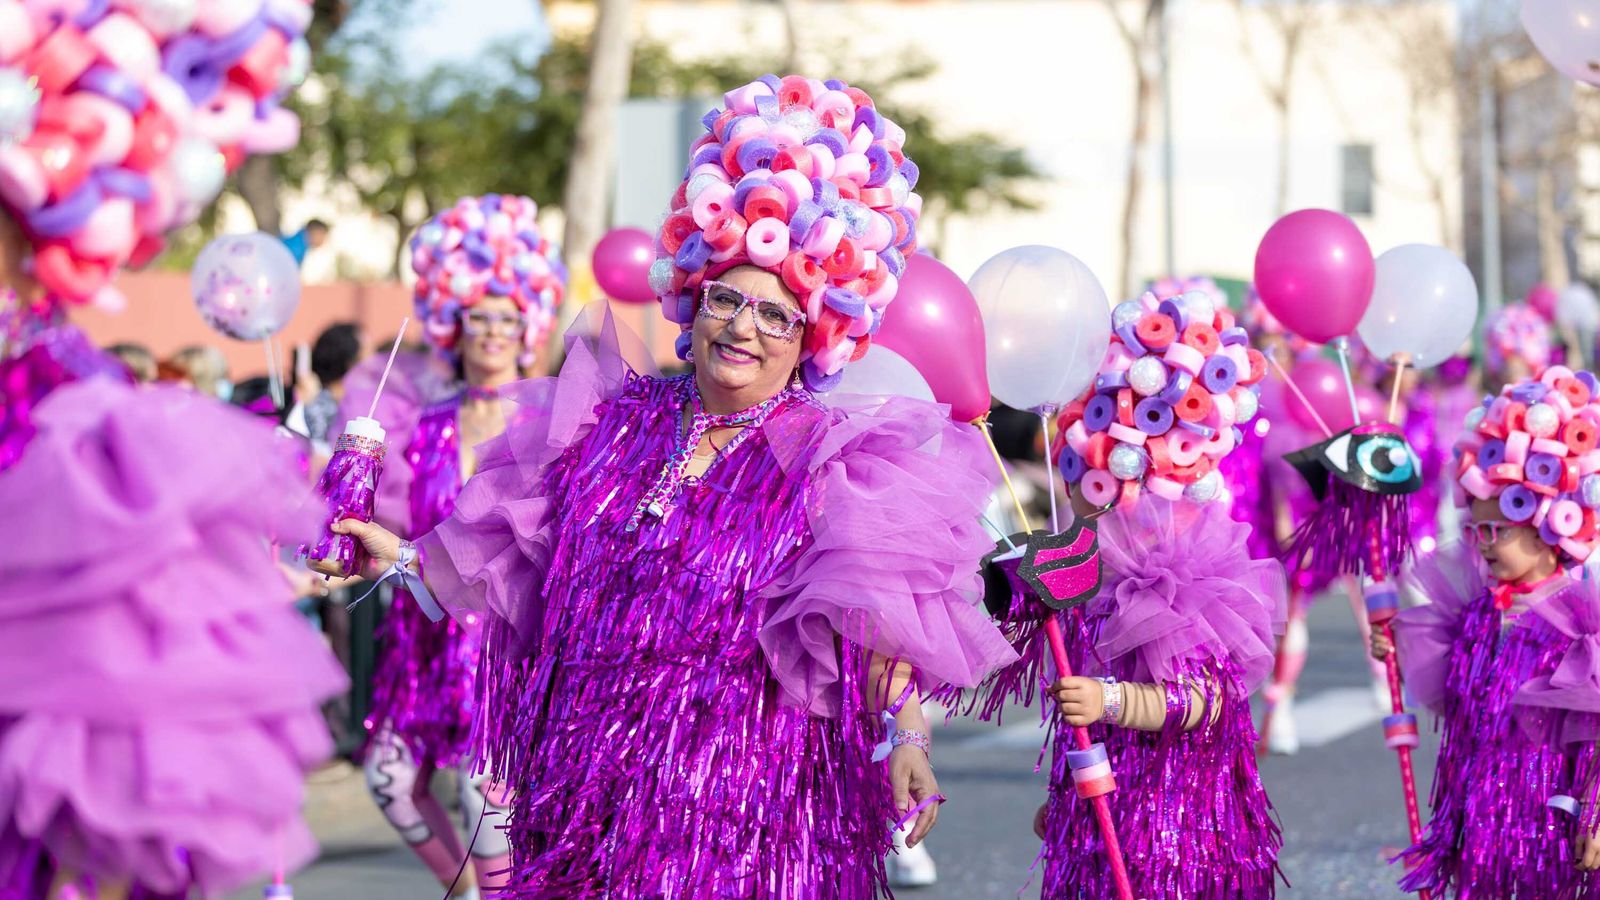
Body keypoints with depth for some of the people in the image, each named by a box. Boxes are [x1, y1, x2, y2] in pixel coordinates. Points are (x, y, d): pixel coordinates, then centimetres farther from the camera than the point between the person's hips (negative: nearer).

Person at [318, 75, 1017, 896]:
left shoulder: (832, 461, -3)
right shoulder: (616, 422, 10)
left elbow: (874, 629, -11)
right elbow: (513, 561, 19)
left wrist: (905, 737, -24)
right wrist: (406, 556, 17)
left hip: (737, 795, -4)